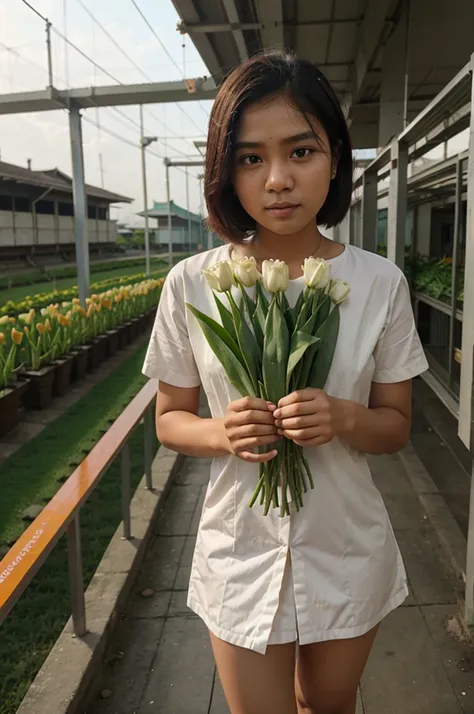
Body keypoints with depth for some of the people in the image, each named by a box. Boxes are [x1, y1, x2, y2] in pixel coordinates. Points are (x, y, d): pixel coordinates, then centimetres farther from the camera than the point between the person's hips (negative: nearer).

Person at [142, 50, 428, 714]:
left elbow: (397, 426, -2)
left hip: (349, 555, 1)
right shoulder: (191, 284, -12)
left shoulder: (380, 283, -11)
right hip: (241, 557, -1)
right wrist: (222, 433, -22)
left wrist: (343, 418, -24)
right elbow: (170, 420, -1)